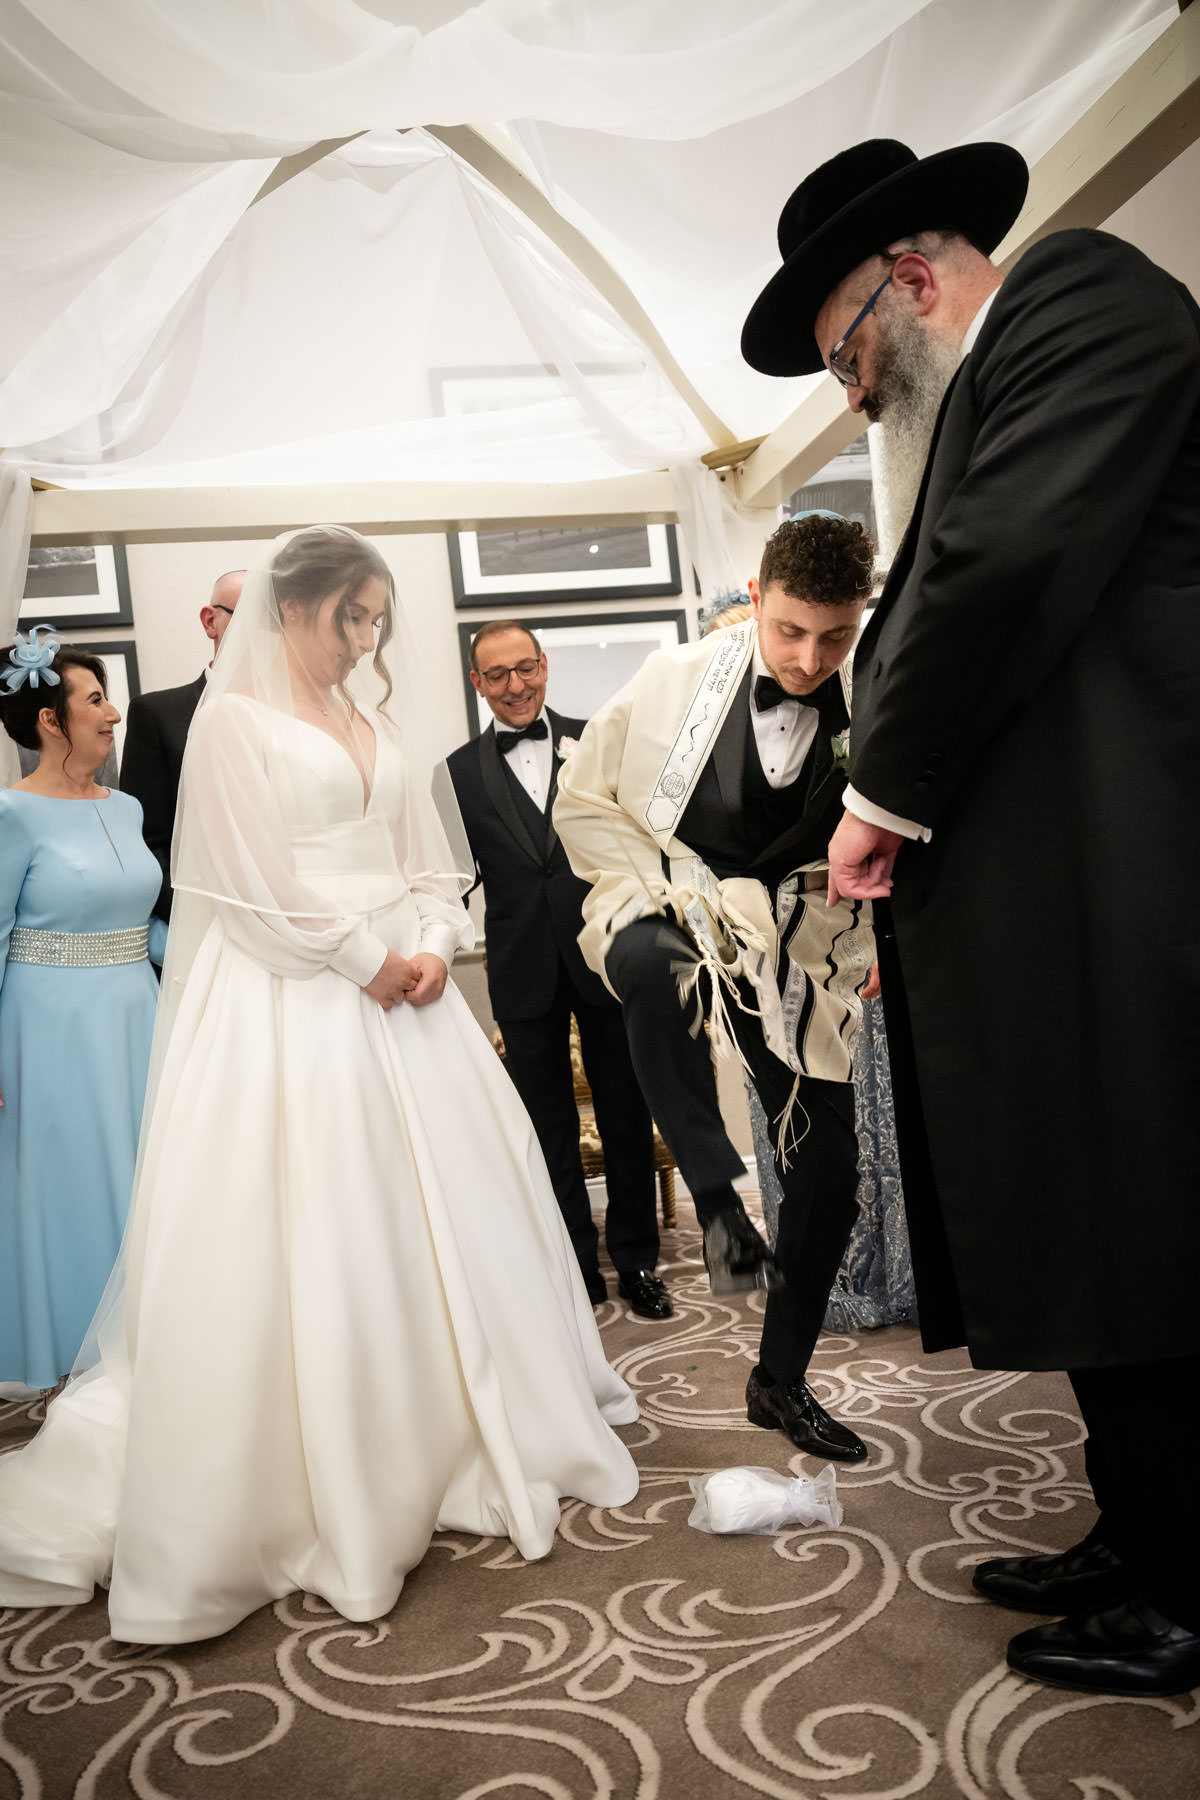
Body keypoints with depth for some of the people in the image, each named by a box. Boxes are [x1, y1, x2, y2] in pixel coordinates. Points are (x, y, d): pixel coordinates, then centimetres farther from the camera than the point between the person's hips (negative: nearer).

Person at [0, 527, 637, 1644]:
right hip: (292, 1000, -7)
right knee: (299, 1234, -2)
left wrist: (430, 947, -3)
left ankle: (456, 1434, 29)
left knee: (448, 1205, 11)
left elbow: (425, 855, 14)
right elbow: (257, 884, -11)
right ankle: (314, 1482, 12)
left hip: (399, 985, 7)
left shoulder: (374, 721, 15)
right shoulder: (234, 718, -4)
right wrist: (363, 961, -12)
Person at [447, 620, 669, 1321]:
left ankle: (637, 1260, 27)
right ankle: (577, 1263, 28)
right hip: (526, 972, 1)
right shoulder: (461, 772, 4)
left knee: (628, 1116, 10)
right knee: (550, 1129, 12)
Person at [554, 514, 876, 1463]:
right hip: (668, 911, -2)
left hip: (795, 948, 2)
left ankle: (781, 1381, 24)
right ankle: (715, 1194, -22)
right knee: (655, 965, -41)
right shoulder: (675, 679, -10)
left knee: (828, 1172, 2)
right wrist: (667, 890, -12)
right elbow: (584, 805, -1)